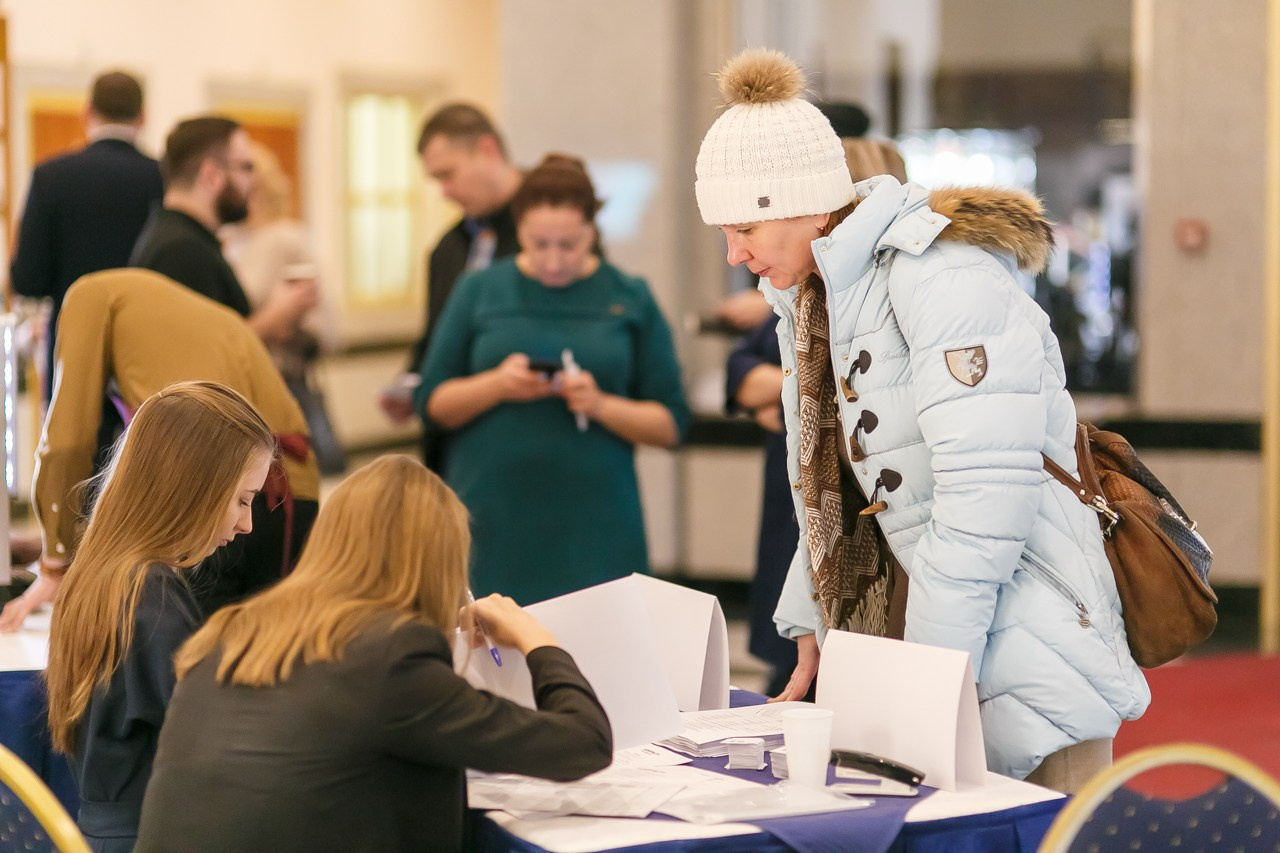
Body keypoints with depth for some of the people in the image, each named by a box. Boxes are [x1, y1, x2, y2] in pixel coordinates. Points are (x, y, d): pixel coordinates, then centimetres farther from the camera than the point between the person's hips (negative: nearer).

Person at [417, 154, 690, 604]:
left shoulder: (629, 300, 6)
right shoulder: (480, 291, 7)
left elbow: (671, 423, 4)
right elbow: (433, 402, 7)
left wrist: (602, 405, -13)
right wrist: (496, 385, -10)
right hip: (493, 522, 0)